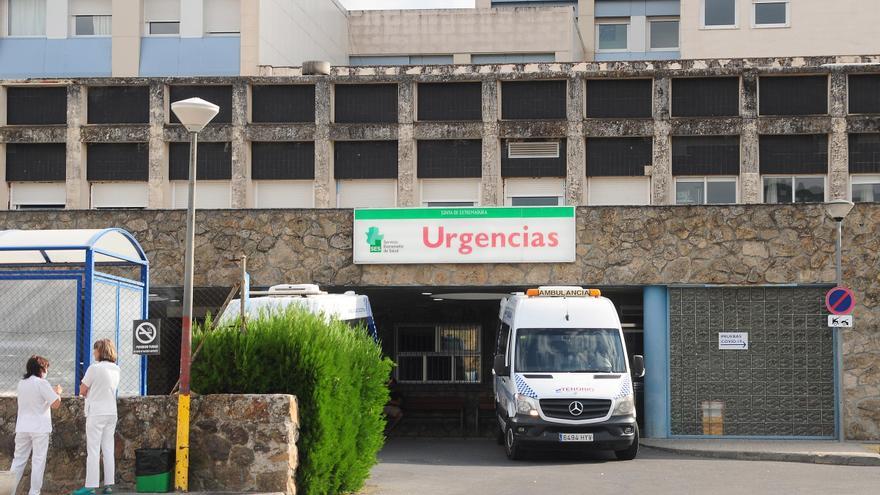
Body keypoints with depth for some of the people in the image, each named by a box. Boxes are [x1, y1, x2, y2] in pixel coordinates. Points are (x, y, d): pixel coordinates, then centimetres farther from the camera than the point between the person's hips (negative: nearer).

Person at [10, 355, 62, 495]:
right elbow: (55, 404, -13)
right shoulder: (42, 383, -11)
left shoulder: (21, 384, 10)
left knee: (18, 460, 11)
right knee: (38, 461, 0)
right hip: (39, 428, -6)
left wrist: (52, 392, 21)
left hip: (22, 428, 6)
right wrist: (58, 393, 6)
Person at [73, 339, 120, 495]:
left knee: (93, 450, -4)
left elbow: (82, 391, -7)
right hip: (111, 412, 6)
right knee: (108, 449, 8)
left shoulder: (95, 368, -13)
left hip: (96, 413, -6)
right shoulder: (116, 369, 7)